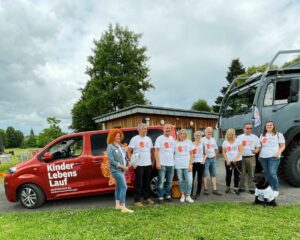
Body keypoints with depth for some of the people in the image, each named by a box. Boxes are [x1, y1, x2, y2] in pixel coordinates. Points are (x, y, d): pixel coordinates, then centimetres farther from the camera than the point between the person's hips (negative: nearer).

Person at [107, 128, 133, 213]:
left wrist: (126, 165, -1)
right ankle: (123, 207, -9)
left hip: (122, 170, 8)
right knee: (124, 187, -13)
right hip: (116, 170, -8)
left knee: (118, 186, 15)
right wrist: (121, 166, -18)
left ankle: (117, 205, 27)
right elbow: (111, 160, -18)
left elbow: (124, 156, 16)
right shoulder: (110, 146, -12)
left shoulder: (121, 146, 11)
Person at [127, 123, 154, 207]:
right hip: (139, 165, -5)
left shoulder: (148, 139, 11)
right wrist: (132, 162, -13)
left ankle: (147, 198, 29)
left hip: (148, 164, 5)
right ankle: (137, 200, 10)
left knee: (147, 183, 14)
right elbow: (128, 151, -9)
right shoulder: (134, 139, -6)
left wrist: (152, 161, 9)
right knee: (139, 183, 0)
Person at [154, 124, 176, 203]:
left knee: (169, 181, 12)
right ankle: (160, 197, 7)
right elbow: (156, 151, -8)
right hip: (162, 164, -5)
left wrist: (174, 161, 9)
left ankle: (168, 196, 24)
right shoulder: (159, 138, -3)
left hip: (171, 164, 5)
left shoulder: (172, 139, 14)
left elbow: (174, 150, 16)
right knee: (161, 181, -1)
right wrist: (157, 162, -15)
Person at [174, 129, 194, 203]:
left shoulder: (189, 142, 6)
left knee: (189, 180, -4)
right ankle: (183, 195, 22)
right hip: (178, 165, 0)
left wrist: (190, 164, -3)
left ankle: (188, 196, 9)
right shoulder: (175, 143, 6)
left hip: (187, 165, 0)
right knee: (181, 180, 8)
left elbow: (191, 154, 5)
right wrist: (173, 163, -3)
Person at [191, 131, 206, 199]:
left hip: (200, 163, 0)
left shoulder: (203, 144, 6)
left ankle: (198, 193, 16)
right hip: (193, 162, 1)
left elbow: (205, 154, 7)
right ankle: (190, 192, 10)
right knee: (191, 178, -1)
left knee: (199, 178, 6)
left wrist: (204, 160, -9)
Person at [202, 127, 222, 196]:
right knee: (205, 175, -1)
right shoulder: (202, 140, -7)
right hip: (206, 159, -6)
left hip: (212, 159, 6)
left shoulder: (213, 140, 14)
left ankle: (214, 189, 13)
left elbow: (216, 148, 24)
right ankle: (205, 189, 9)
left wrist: (215, 154, 12)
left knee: (213, 174, 8)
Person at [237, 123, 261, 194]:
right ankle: (242, 187, 13)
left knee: (251, 174, 1)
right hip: (242, 157, 0)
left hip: (251, 157, 0)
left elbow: (258, 147, 8)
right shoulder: (239, 137, 10)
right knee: (242, 173, 4)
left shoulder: (255, 137, 9)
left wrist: (256, 151, -12)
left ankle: (251, 188, 10)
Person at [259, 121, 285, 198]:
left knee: (272, 173, -14)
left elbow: (283, 146, 4)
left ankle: (276, 190, -1)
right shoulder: (262, 135, 17)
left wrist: (279, 152, -14)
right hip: (263, 157, 5)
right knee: (267, 174, 9)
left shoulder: (278, 135, 5)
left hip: (274, 157, -4)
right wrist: (259, 154, 8)